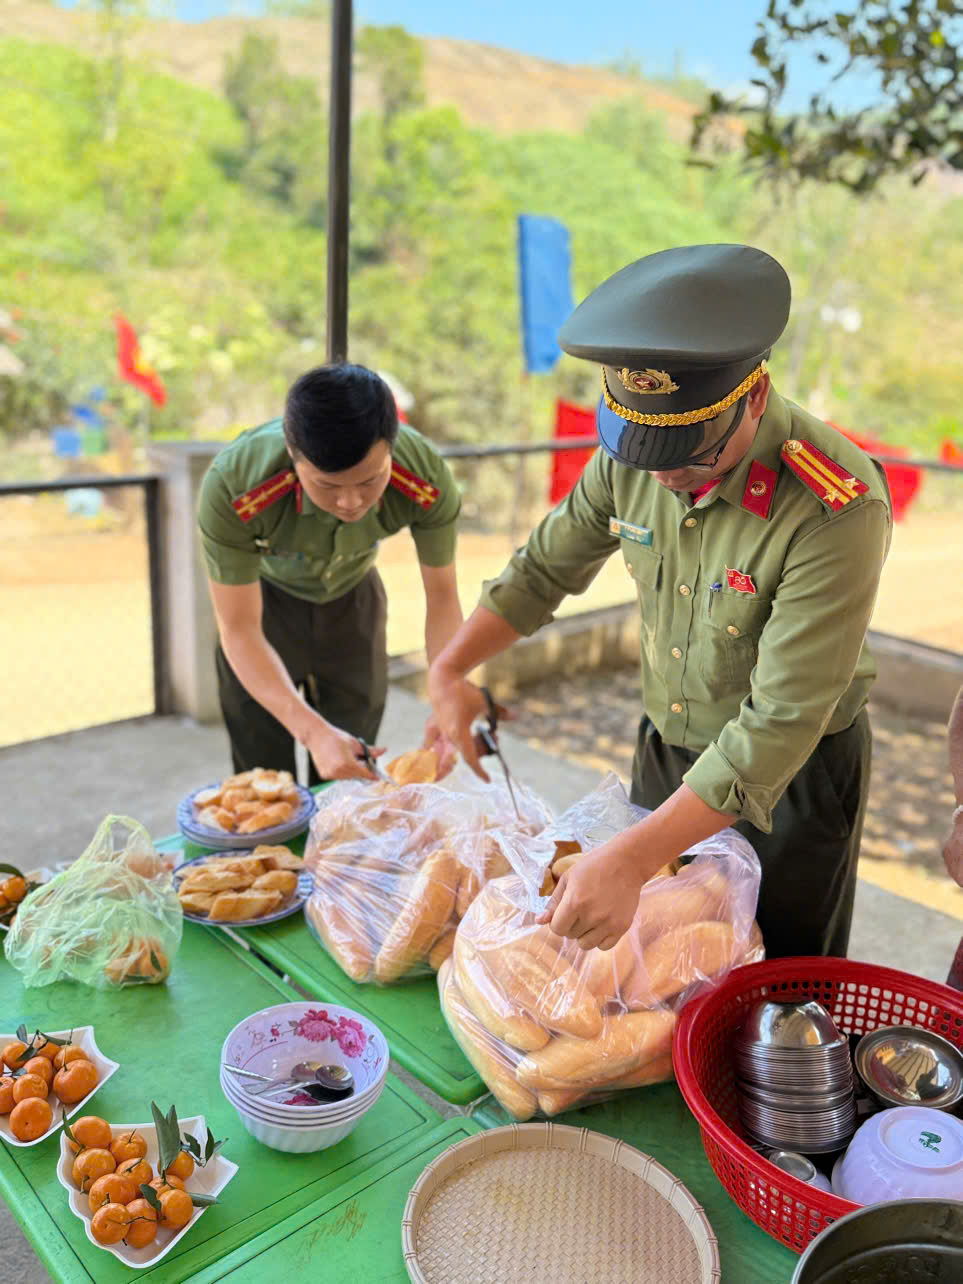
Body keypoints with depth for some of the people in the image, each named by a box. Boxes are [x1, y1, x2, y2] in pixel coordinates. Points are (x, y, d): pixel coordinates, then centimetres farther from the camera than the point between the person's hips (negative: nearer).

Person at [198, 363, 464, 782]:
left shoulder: (427, 478, -32)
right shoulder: (231, 487, -38)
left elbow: (442, 597, -18)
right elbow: (239, 630, -29)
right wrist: (313, 732, -40)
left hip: (353, 595, 2)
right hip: (264, 597, -2)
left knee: (354, 778, 10)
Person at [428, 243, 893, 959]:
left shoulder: (838, 510, -32)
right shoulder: (631, 458, -13)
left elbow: (781, 725, -34)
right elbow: (545, 567, 3)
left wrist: (631, 861, -39)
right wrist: (450, 669, -9)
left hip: (793, 775, -4)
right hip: (666, 749, 5)